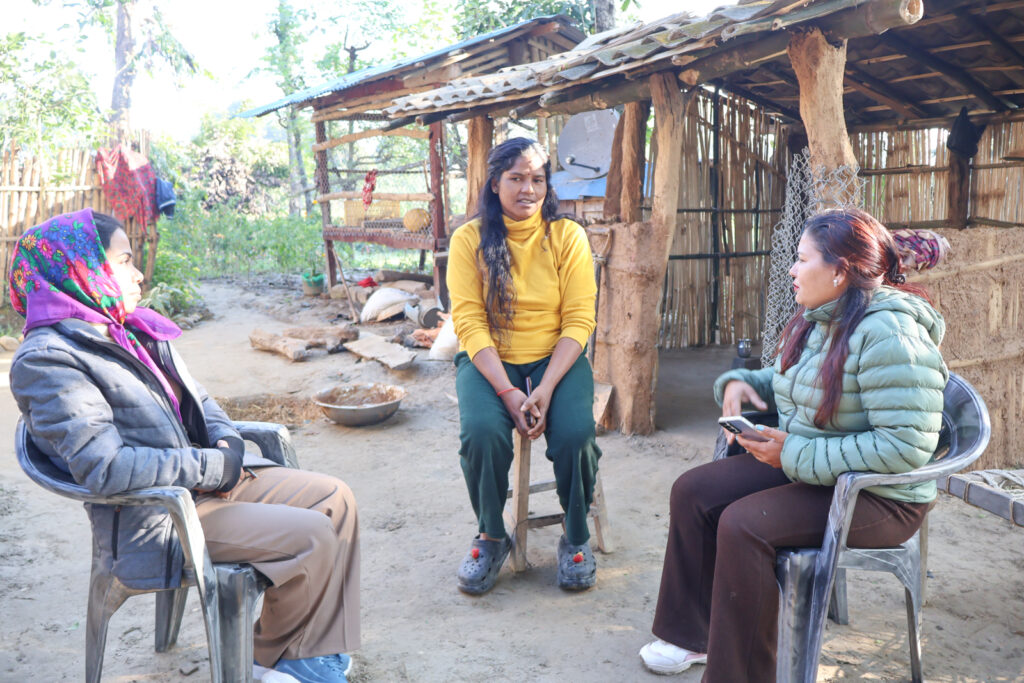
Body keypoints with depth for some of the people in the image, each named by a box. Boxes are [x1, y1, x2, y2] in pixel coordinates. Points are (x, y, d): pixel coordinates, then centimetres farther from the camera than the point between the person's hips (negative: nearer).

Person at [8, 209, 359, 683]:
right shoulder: (47, 359, -17)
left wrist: (227, 443, -3)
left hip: (207, 479, 9)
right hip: (157, 521, -9)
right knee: (310, 537, -18)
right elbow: (104, 467, -26)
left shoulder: (137, 331, 10)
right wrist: (214, 466, -21)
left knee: (334, 498, 2)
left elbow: (195, 399, 19)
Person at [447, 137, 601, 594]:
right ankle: (491, 537, 1)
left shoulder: (567, 236, 0)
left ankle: (576, 539, 3)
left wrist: (545, 389, -18)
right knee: (482, 433, -29)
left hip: (556, 358, 1)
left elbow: (579, 320, -5)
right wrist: (507, 392, -20)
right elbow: (469, 322, -8)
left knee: (575, 433, -27)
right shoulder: (469, 239, -1)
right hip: (488, 361, 0)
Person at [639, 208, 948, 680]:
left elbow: (906, 445, -29)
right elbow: (781, 380, 25)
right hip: (800, 466, 9)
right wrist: (740, 382, 0)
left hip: (879, 497, -9)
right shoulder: (815, 319, 6)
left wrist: (795, 455, -25)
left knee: (743, 525, -27)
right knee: (692, 491, -1)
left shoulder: (889, 332, -23)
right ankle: (691, 635, 12)